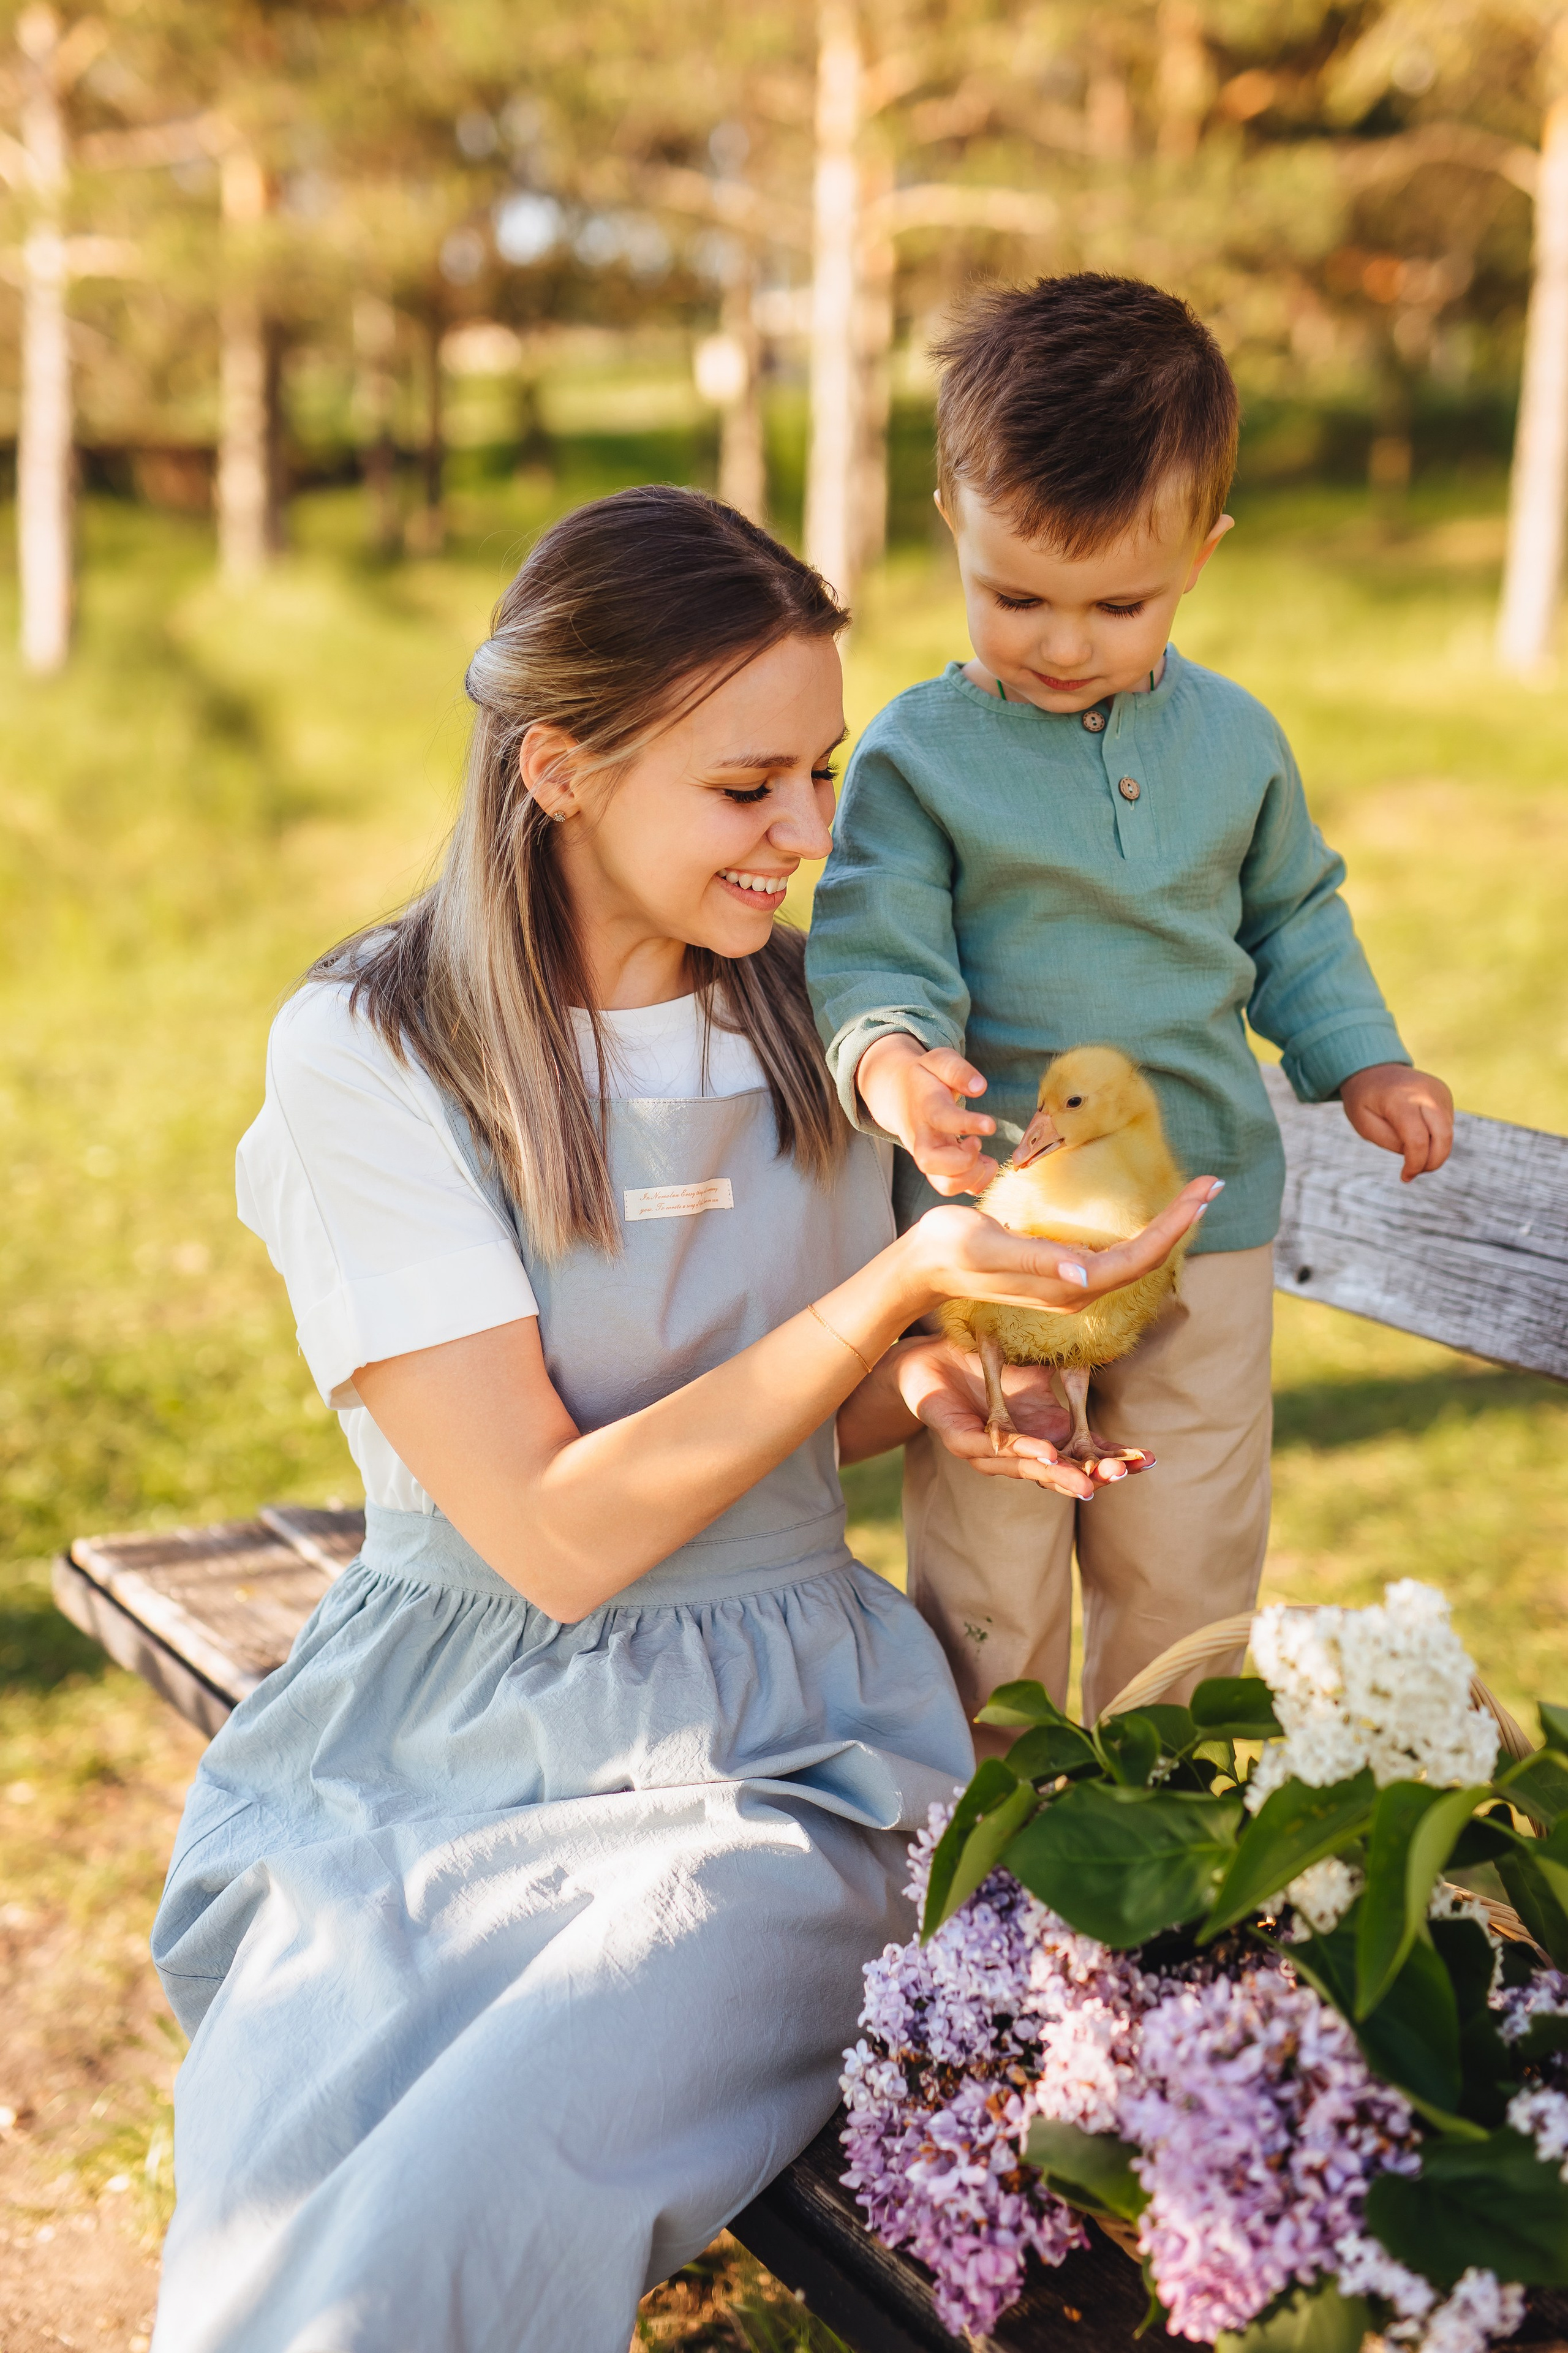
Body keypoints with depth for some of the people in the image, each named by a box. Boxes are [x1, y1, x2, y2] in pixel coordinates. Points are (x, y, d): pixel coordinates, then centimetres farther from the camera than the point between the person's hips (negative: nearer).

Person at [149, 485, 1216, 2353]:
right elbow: (556, 1531, -16)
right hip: (430, 1764, -1)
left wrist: (932, 1390, -5)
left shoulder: (804, 1009, 4)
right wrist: (904, 1278, -20)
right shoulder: (364, 1055, -11)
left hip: (763, 1755, 2)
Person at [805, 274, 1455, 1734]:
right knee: (988, 1590, 7)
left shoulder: (1234, 741, 4)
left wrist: (1360, 1064, 5)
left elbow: (1293, 920, 18)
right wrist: (890, 1060, -36)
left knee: (1190, 1571, 15)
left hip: (1207, 1217, 4)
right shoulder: (918, 755, -9)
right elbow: (874, 957, -15)